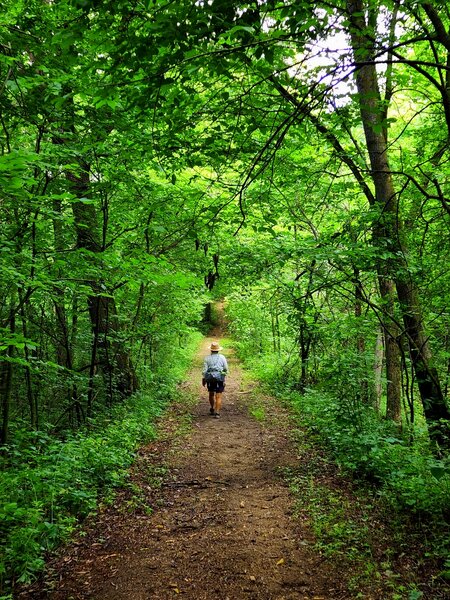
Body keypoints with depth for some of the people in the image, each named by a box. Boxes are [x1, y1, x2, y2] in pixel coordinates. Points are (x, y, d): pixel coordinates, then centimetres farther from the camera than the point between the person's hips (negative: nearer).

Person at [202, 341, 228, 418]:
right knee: (218, 396, -1)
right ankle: (217, 412, -10)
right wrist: (225, 374, 25)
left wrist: (203, 379, 4)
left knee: (211, 394, 21)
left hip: (210, 378, 1)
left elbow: (204, 369, -5)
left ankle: (212, 409, 34)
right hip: (220, 378, -1)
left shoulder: (207, 358, -1)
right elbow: (226, 368, 4)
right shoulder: (222, 357, -1)